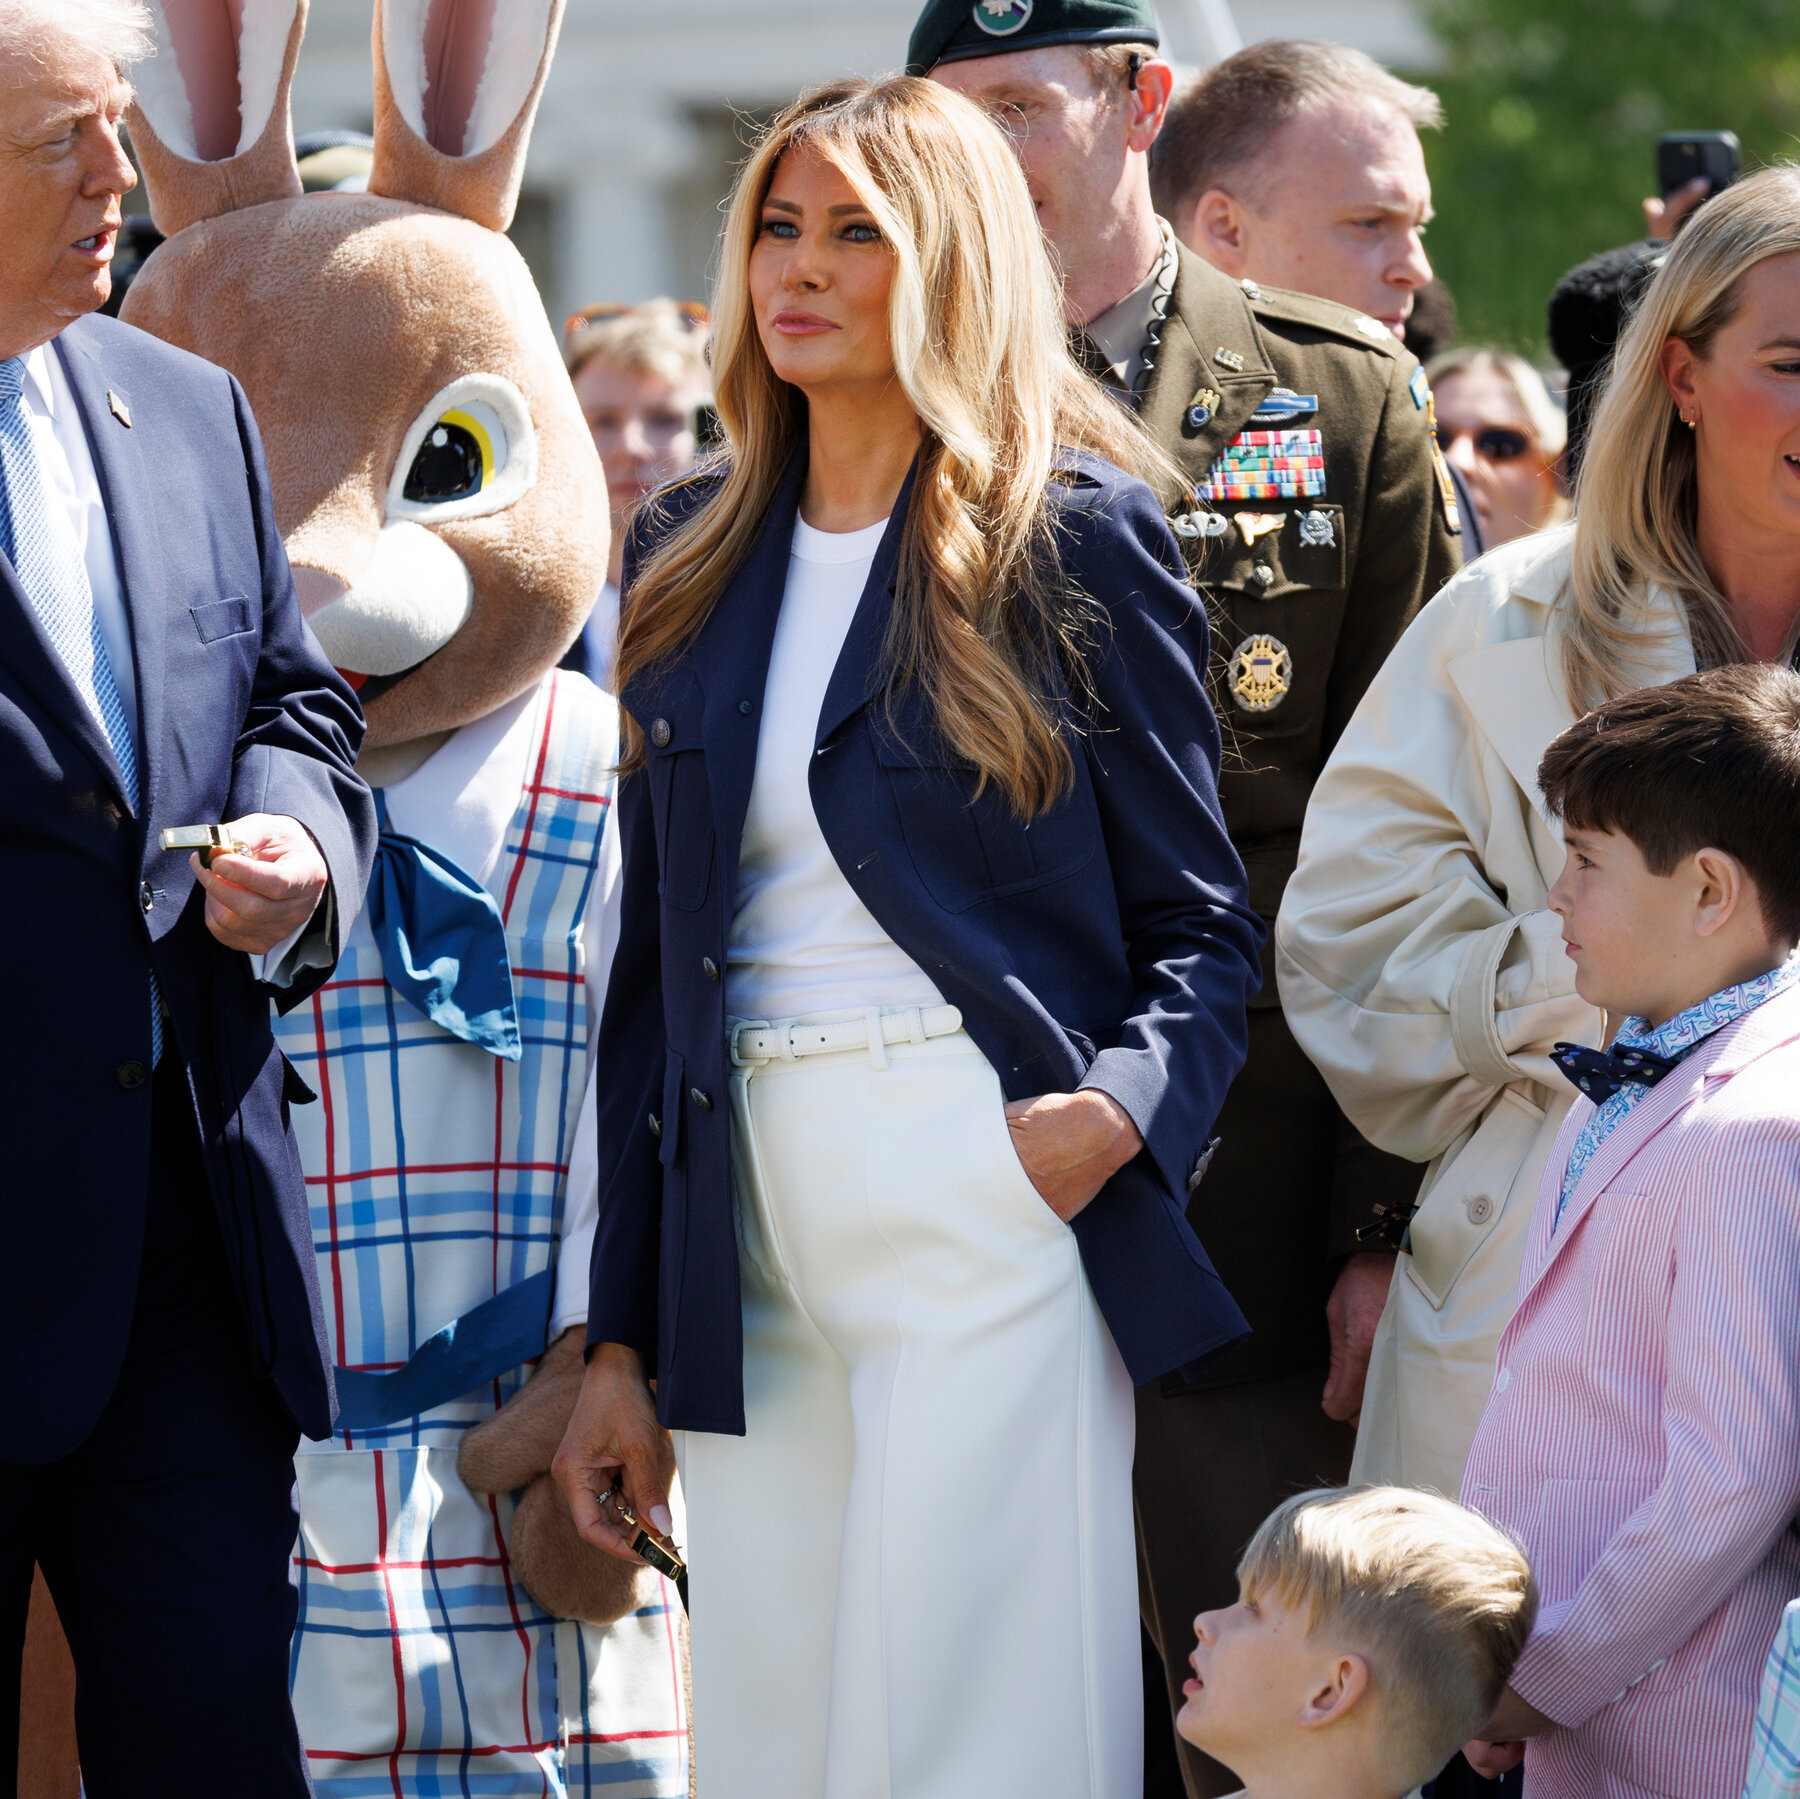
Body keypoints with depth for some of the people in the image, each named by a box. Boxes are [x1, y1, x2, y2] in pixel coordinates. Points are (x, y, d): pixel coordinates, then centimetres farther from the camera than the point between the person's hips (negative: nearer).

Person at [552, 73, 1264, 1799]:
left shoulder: (1077, 540, 1)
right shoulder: (689, 556, 15)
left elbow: (1202, 923, 3)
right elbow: (653, 961, 15)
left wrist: (1127, 1101, -19)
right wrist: (620, 1335, 12)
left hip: (995, 1200, -5)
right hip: (749, 1226, 5)